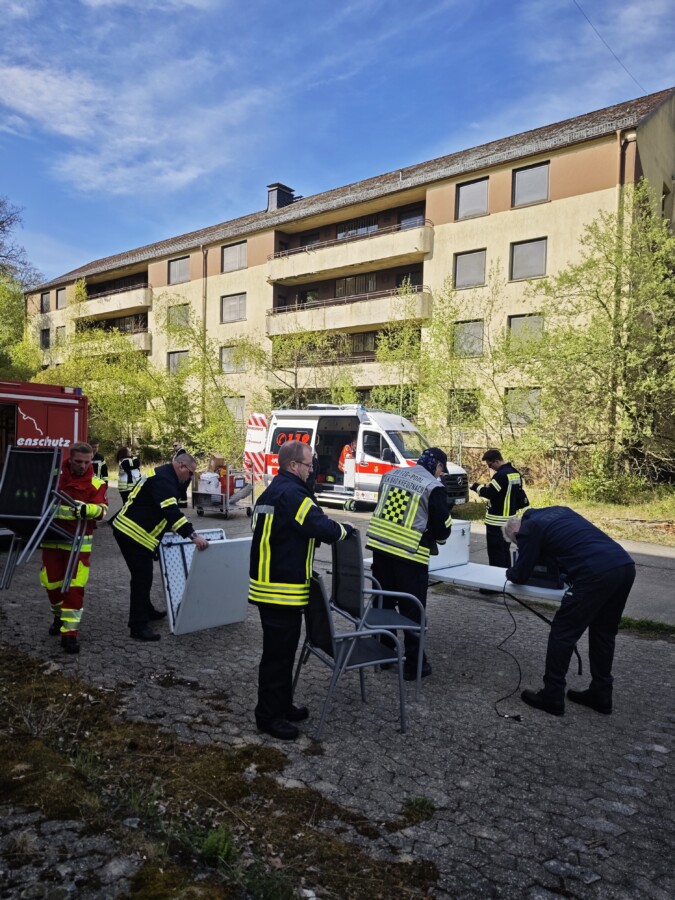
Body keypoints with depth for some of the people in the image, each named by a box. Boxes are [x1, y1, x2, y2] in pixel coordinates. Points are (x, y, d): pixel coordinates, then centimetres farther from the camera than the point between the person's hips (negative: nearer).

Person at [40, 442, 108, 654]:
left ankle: (69, 633, 1)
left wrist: (86, 509, -36)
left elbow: (101, 509, -16)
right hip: (52, 538, 3)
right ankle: (59, 616, 40)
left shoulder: (96, 484, -4)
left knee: (75, 587, -7)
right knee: (52, 583, 12)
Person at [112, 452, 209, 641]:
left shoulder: (161, 475, 16)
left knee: (143, 576, 23)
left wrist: (188, 532, 30)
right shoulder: (164, 481, -19)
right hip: (133, 534, -11)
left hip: (126, 530, 11)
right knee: (142, 578, -7)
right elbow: (172, 512, -31)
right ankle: (139, 627, -2)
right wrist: (193, 535, -36)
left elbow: (168, 511, 27)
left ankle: (146, 611, 38)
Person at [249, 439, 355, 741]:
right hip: (283, 590, -10)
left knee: (281, 650, 20)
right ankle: (268, 715, 14)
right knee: (278, 653, 2)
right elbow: (324, 528, -25)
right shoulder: (291, 494, -19)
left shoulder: (270, 492, 13)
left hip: (267, 584, 10)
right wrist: (347, 529, -4)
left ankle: (282, 705, 32)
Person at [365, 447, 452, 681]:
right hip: (409, 556, -6)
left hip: (379, 547, 6)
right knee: (412, 611, 6)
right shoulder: (433, 487, -8)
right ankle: (414, 664, 16)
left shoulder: (391, 475, 10)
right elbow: (443, 526, -4)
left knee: (383, 604, 18)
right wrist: (437, 538, 18)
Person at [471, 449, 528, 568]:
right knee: (505, 550, 18)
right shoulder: (515, 473, 10)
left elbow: (490, 493, -23)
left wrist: (476, 487, -8)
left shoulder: (502, 474, -20)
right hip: (509, 519, 10)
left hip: (497, 521, -10)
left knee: (495, 552, -4)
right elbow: (519, 494, 18)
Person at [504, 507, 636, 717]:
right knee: (603, 632, 22)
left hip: (596, 573, -8)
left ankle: (551, 697, 15)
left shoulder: (529, 528, 5)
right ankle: (600, 695, 32)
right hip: (625, 565, 8)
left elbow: (520, 576, 12)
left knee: (563, 633, 6)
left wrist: (509, 573, 32)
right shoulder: (559, 510, 27)